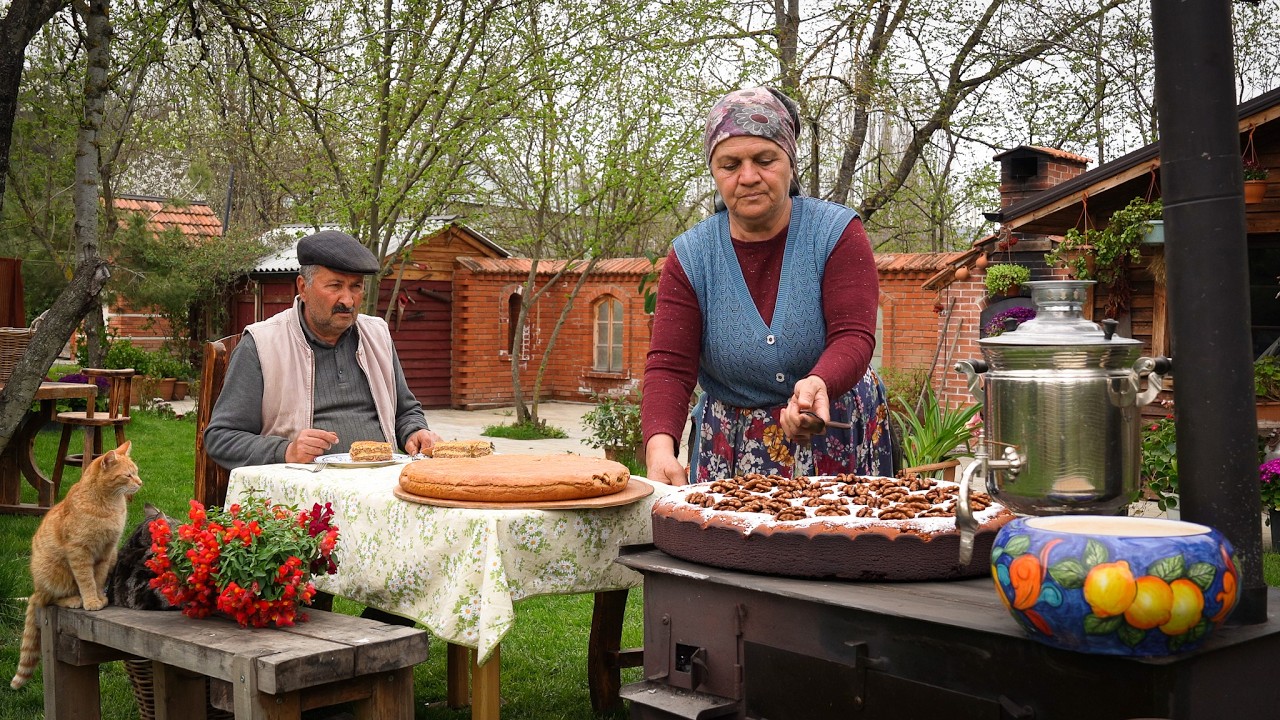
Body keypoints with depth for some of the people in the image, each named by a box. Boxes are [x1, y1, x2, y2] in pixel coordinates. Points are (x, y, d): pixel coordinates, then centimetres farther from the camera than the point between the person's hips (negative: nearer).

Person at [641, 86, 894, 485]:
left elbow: (854, 336, -16)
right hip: (730, 453, 1)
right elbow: (669, 366, -11)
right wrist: (660, 446, -31)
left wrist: (818, 384, -39)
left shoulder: (837, 232, -7)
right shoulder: (690, 257, -4)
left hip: (838, 446, -1)